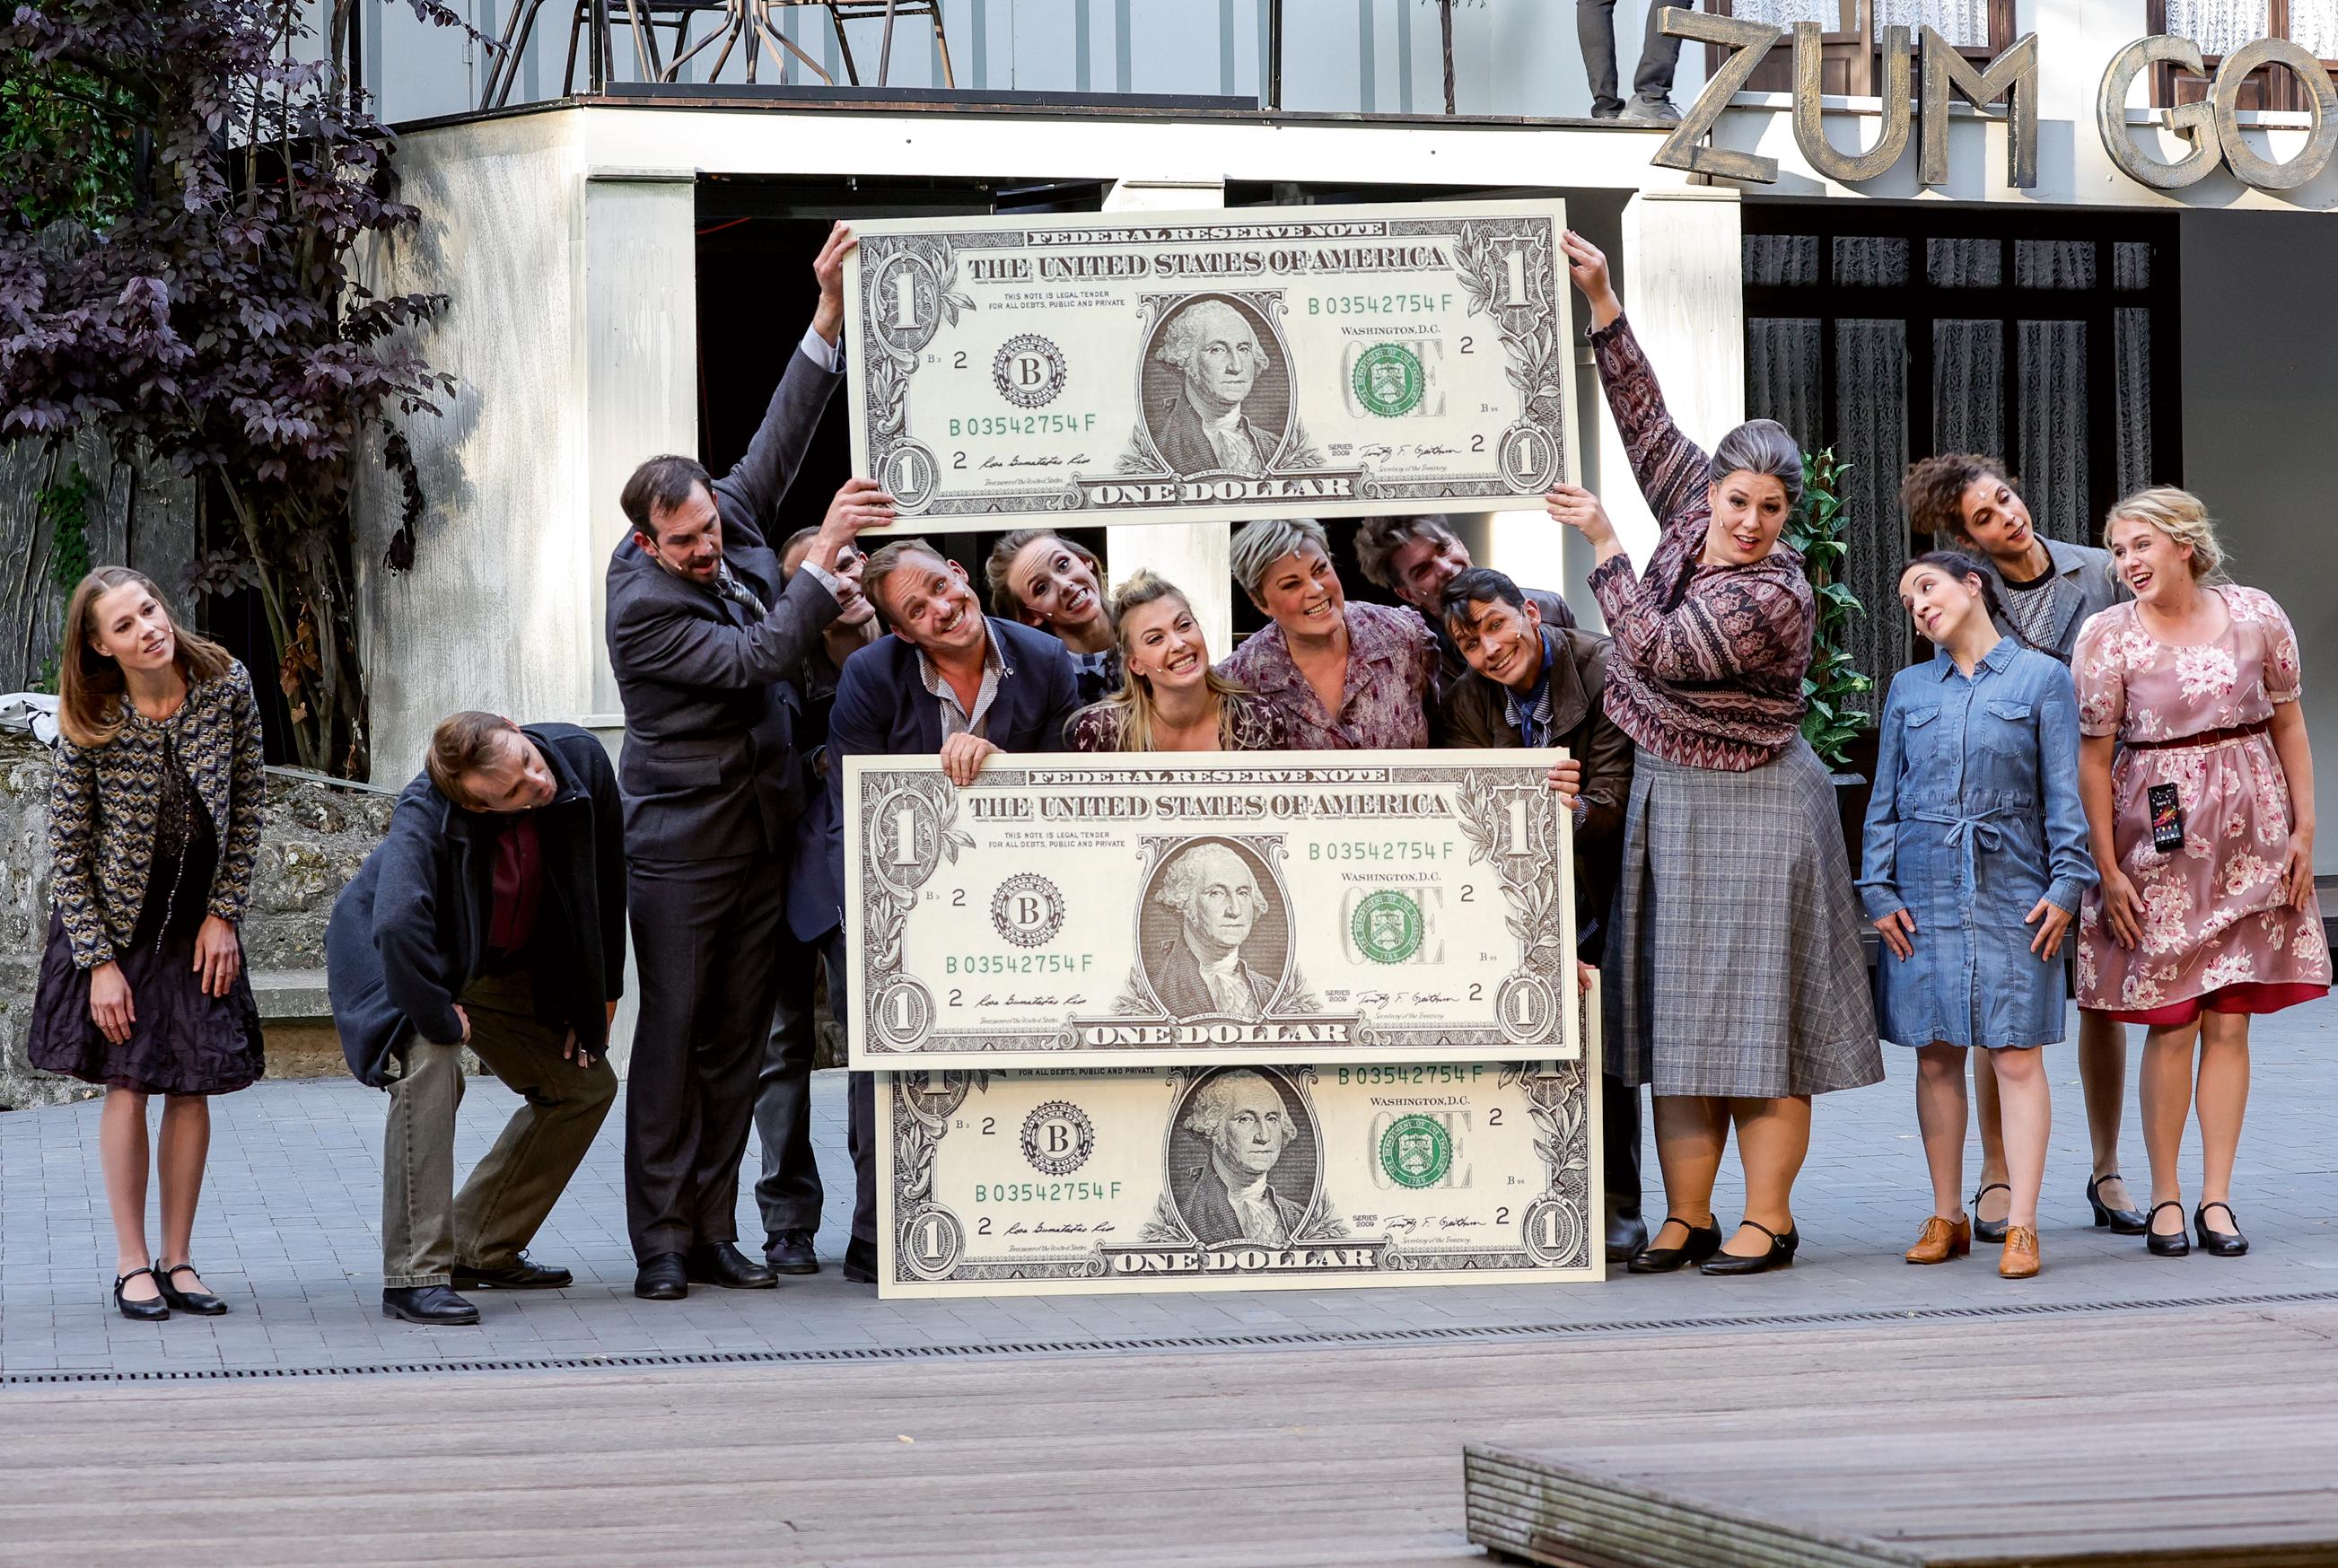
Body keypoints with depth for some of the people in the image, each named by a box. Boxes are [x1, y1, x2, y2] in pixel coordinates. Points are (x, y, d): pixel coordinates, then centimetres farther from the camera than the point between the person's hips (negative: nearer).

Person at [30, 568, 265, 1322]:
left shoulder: (228, 688, -13)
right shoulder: (91, 725, -18)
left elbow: (247, 805, -2)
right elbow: (67, 849, -11)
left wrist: (224, 915, -5)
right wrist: (98, 961, -13)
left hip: (200, 917, 2)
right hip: (115, 920, -2)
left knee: (194, 1084, 1)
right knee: (127, 1079, -4)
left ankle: (178, 1259, 10)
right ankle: (132, 1265, 3)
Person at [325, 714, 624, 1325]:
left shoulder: (581, 759, -23)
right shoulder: (426, 815, -39)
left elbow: (608, 879, -6)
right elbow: (397, 923, -52)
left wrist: (601, 993, -1)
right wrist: (439, 1015, -39)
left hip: (500, 966, 7)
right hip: (404, 958, -7)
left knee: (586, 1085, 6)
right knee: (429, 1067, -32)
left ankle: (482, 1249, 13)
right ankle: (415, 1275, -28)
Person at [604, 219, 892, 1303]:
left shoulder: (732, 527, 3)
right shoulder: (642, 605, -18)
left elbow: (778, 444, 9)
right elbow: (761, 658, -22)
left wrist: (829, 317, 1)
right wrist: (825, 553, -22)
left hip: (758, 837, 7)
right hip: (681, 848, -7)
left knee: (736, 1045, 7)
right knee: (671, 1041, -3)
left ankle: (713, 1234, 11)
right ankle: (662, 1244, 1)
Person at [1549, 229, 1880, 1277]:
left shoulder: (1775, 597, -18)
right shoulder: (1693, 512, 3)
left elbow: (1656, 650, -22)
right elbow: (1647, 420, 8)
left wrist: (1604, 545, -16)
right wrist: (1602, 304, 5)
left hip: (1750, 815, -7)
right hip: (1668, 805, 7)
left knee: (1756, 1015, -4)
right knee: (1678, 1013, 7)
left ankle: (1767, 1219, 1)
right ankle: (1686, 1217, 10)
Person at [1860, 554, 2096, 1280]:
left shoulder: (2042, 678, 3)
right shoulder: (1908, 689, 12)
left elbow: (2063, 792, 1)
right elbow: (1885, 798, 12)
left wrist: (2066, 884, -6)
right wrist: (1878, 889, 3)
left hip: (2012, 889, -3)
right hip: (1925, 889, 3)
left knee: (2016, 1055, -5)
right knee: (1936, 1056, 5)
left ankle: (2021, 1227, -5)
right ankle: (1946, 1218, 13)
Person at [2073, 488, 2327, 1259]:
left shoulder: (2255, 616, 0)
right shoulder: (2107, 637, -6)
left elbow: (2289, 726, 8)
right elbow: (2093, 761, -5)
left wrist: (2304, 829, 4)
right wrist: (2108, 869, -8)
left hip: (2250, 837, 2)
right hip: (2159, 840, -2)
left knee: (2230, 1021, 2)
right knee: (2171, 1023, -2)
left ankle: (2217, 1197, 7)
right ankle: (2165, 1199, 7)